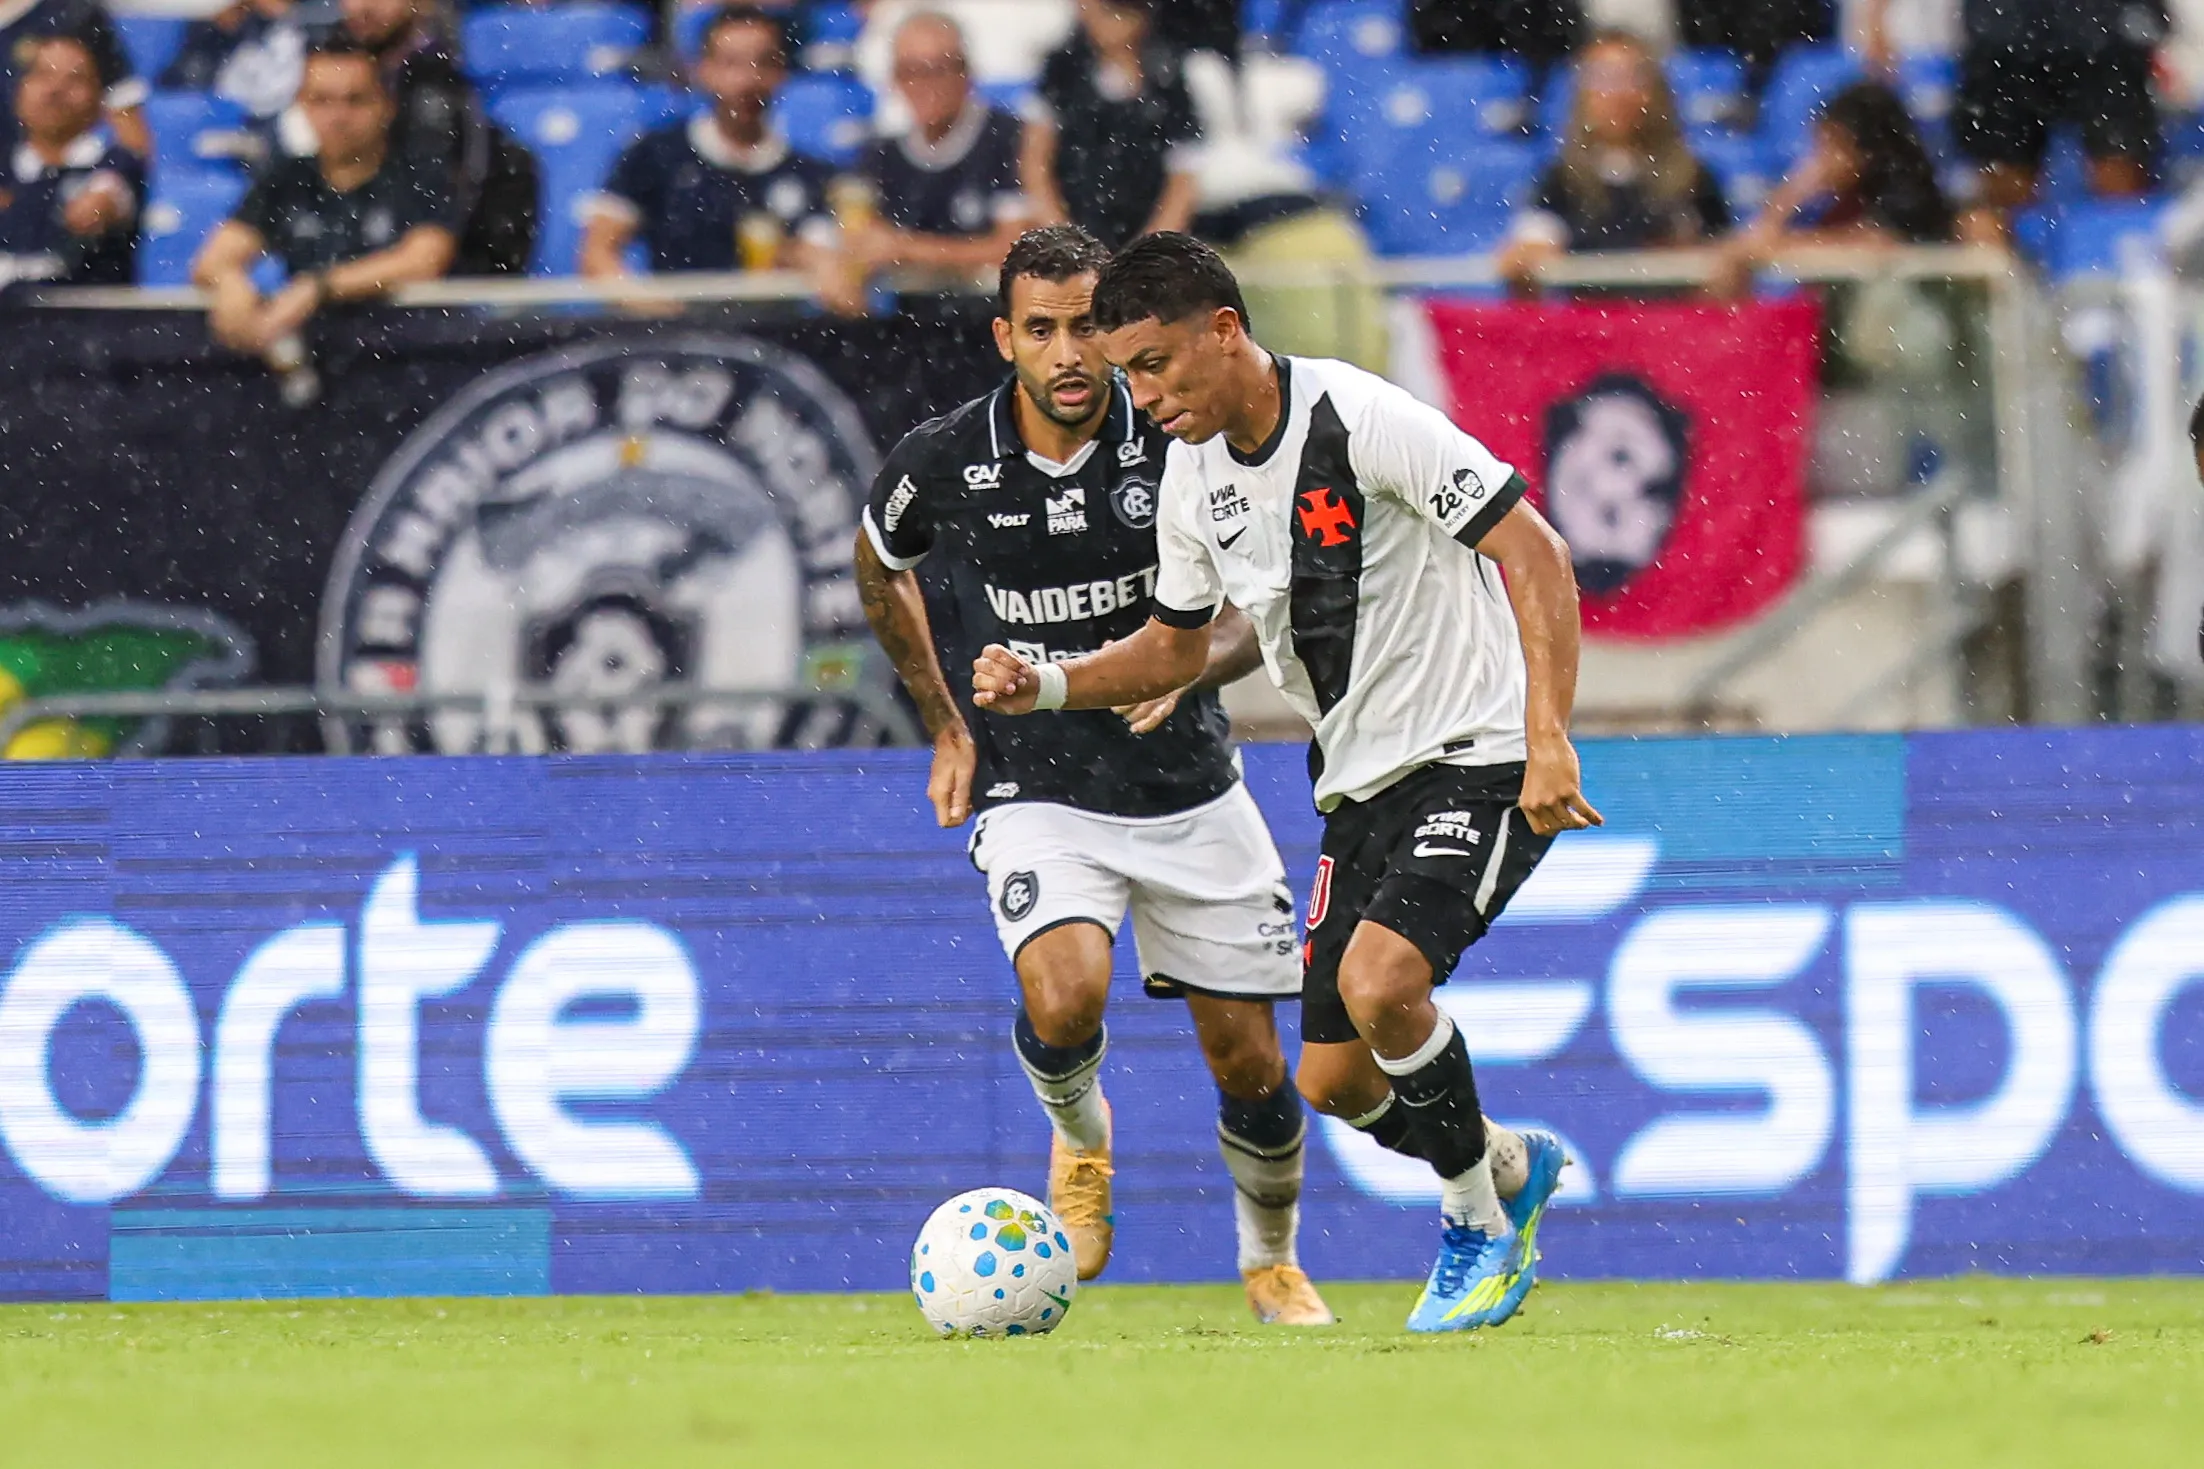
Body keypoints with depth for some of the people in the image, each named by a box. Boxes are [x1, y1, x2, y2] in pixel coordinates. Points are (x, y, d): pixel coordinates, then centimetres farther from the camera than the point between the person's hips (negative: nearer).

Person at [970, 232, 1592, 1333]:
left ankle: (1479, 1222, -6)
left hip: (1480, 758, -8)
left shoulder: (1364, 420, -19)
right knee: (1333, 1079, 4)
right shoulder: (1192, 473, 4)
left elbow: (1535, 553, -19)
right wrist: (1046, 685, 0)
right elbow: (1177, 646, 18)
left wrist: (1548, 738, -27)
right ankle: (1508, 1163, 33)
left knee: (1377, 977, -29)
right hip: (1362, 785, 8)